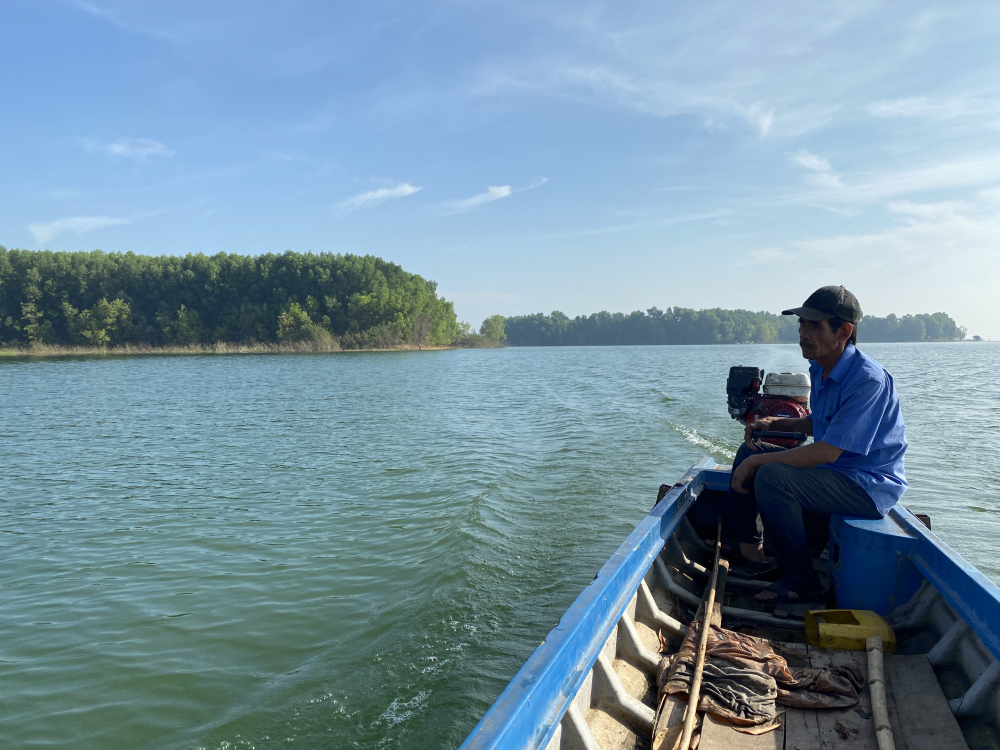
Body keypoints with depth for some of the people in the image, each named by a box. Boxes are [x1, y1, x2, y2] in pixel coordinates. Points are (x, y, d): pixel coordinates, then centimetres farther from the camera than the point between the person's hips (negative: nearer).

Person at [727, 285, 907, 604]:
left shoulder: (868, 380, -26)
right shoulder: (820, 368, 3)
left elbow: (827, 452, -30)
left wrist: (757, 462, -25)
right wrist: (774, 423, 3)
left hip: (870, 486, -10)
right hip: (835, 469, 10)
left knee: (771, 477, -30)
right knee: (749, 452, 9)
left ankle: (801, 581, -15)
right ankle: (747, 545, 19)